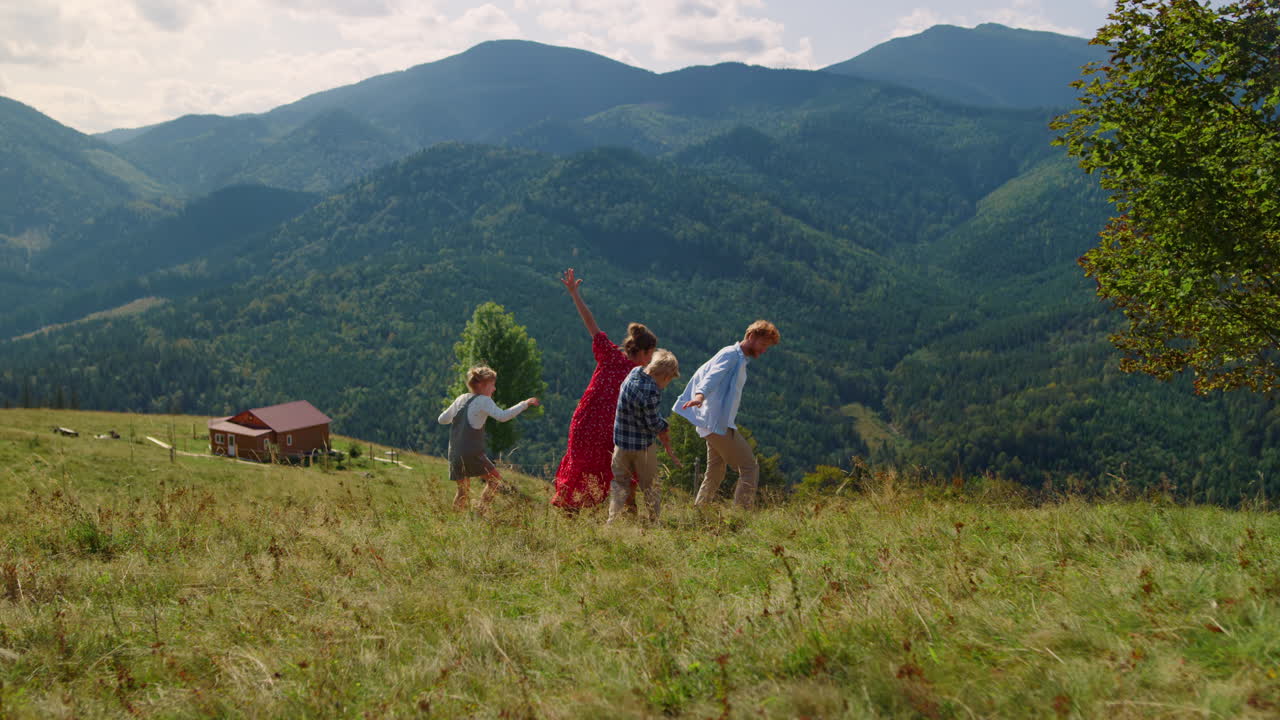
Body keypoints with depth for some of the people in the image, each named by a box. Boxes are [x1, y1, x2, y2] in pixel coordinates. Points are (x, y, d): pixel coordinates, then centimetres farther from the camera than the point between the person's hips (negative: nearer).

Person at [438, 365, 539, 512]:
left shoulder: (461, 399, 15)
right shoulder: (483, 401, -6)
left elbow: (441, 420, 21)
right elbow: (502, 416, -23)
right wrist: (525, 404, -17)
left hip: (454, 454, 7)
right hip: (472, 453, -7)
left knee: (463, 490, 14)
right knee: (495, 479, 5)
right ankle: (481, 511, -6)